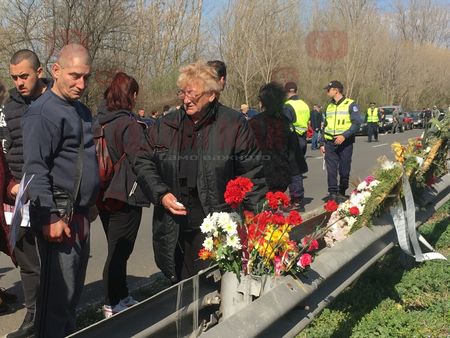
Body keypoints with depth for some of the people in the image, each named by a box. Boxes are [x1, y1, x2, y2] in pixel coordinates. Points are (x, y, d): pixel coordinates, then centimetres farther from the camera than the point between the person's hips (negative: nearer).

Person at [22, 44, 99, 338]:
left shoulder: (82, 111, 15)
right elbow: (36, 169, -18)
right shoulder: (43, 112, -12)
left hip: (80, 214, 9)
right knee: (58, 292, -6)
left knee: (74, 289, 16)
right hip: (59, 215, -9)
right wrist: (50, 217, -22)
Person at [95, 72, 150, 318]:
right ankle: (113, 305, 11)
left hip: (103, 196, 7)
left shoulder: (99, 122, 5)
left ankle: (121, 298, 31)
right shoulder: (130, 125, -16)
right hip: (125, 196, -7)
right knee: (119, 251, 2)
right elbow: (137, 160, -20)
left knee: (116, 249, 19)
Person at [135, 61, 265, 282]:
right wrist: (161, 194, -2)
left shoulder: (234, 125, -1)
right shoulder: (165, 126, 10)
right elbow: (144, 163, 15)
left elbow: (251, 173, -1)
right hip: (173, 229, 4)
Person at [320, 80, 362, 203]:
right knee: (331, 169, -3)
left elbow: (356, 123, -10)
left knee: (344, 170, 3)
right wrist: (322, 143, 13)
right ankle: (332, 193, 2)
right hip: (330, 142, 4)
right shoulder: (330, 107, 16)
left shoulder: (350, 105, -2)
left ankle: (341, 193, 16)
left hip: (345, 142, -4)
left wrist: (344, 136, -21)